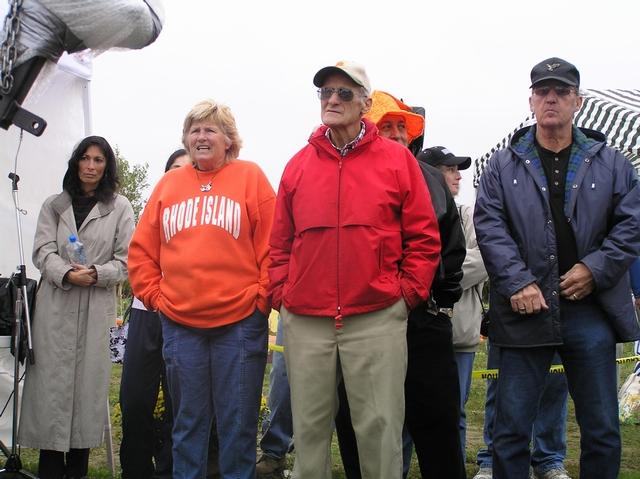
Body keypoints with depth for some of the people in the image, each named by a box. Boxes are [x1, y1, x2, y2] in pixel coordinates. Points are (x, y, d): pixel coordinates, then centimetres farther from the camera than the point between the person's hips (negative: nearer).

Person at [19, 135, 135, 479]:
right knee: (52, 383, -2)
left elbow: (126, 260, 2)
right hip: (55, 308, 1)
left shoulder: (120, 207, 6)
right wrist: (68, 274, -16)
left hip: (96, 309, -1)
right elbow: (43, 251, 3)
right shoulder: (54, 205, 13)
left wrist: (95, 274, -16)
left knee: (88, 383, -2)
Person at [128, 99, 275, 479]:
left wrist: (262, 296, -6)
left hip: (240, 320, -3)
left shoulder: (250, 177, 3)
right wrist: (154, 296, 5)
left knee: (238, 421, 3)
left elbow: (272, 246, -2)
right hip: (179, 322, 3)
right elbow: (142, 251, 14)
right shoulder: (169, 184, 13)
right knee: (188, 421, 11)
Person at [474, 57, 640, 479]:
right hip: (527, 310, -1)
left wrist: (595, 269, -8)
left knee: (603, 429, 8)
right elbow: (489, 226, -3)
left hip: (591, 311, 1)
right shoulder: (504, 166, 6)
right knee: (511, 427, 2)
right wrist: (517, 282, -14)